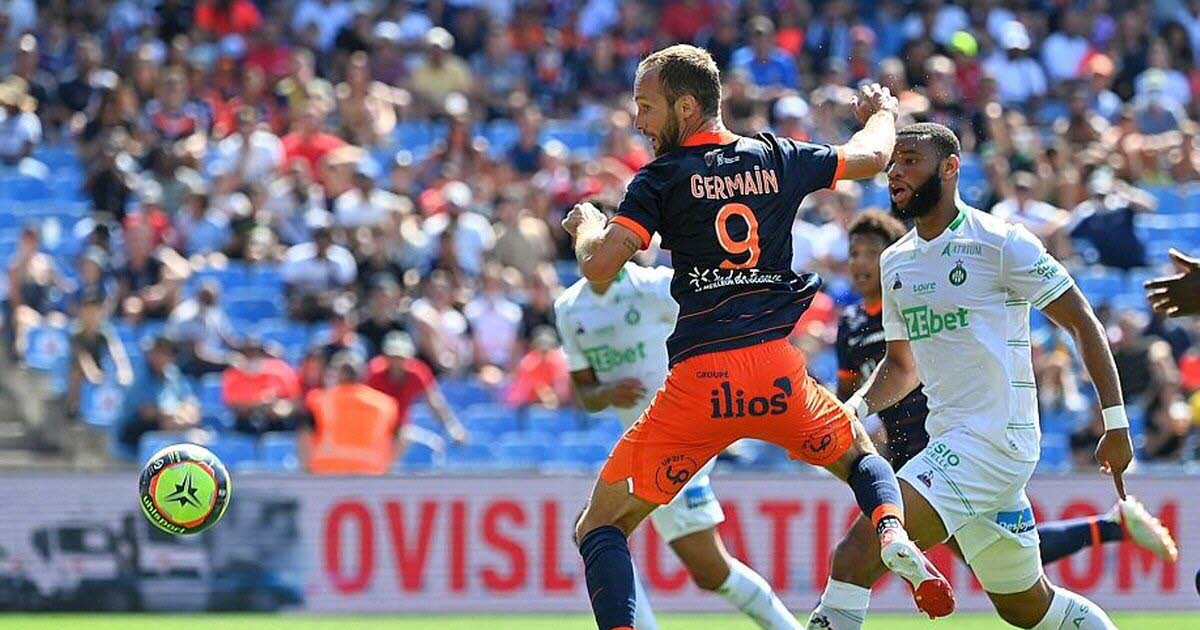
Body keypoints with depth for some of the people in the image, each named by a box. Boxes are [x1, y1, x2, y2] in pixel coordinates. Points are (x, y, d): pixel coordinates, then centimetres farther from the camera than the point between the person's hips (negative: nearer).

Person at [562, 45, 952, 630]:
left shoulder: (661, 179, -2)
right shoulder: (777, 160, 10)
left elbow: (599, 266, -11)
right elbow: (872, 155, 26)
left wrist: (586, 224, 11)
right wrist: (882, 111, 48)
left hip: (699, 380, -4)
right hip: (778, 371, 4)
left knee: (600, 527, 6)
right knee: (859, 455, 32)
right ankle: (893, 533, 0)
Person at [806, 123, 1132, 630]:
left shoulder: (1001, 243, -7)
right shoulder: (895, 262, 15)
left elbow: (1082, 322, -5)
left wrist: (1115, 422, -10)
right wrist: (859, 406, 5)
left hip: (996, 434, -8)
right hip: (949, 439, 8)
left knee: (860, 550, -22)